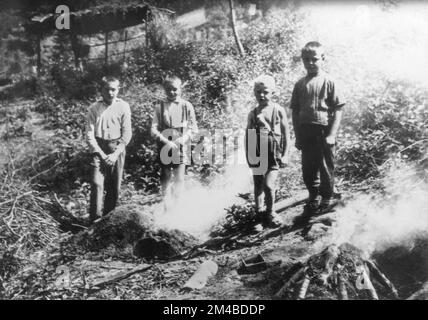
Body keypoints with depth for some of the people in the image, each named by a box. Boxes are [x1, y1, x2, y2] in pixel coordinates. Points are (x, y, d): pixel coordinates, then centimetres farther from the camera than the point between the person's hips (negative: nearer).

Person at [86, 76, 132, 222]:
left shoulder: (123, 107, 1)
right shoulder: (94, 108, 1)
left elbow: (127, 133, 0)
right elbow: (89, 133, -1)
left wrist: (116, 153, -9)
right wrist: (101, 153, -10)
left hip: (117, 149, 1)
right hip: (98, 149, 0)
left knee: (114, 187, 5)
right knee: (96, 183, -13)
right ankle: (95, 219, -7)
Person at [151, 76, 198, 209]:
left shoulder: (187, 106, 5)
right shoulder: (160, 107, 6)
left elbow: (193, 127, 4)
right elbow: (154, 129, 1)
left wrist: (184, 138, -13)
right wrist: (165, 141, -14)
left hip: (181, 145, -1)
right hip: (165, 146, 1)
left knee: (179, 178, -5)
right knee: (166, 178, 7)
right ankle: (166, 207, 16)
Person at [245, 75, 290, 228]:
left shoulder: (279, 111, -1)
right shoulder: (253, 113, 5)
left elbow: (286, 133, 2)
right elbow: (247, 135, 11)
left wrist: (285, 154, -2)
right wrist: (248, 155, 7)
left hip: (274, 155, -3)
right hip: (257, 156, 3)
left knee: (268, 185, -13)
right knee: (258, 186, 10)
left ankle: (270, 213, 8)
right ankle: (259, 212, 28)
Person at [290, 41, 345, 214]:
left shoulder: (328, 81, -3)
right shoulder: (300, 84, 8)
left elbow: (337, 109, -5)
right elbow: (295, 111, 9)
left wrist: (332, 134, -12)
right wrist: (298, 135, 4)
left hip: (324, 130, -3)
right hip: (305, 131, 4)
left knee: (326, 167, 6)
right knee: (308, 168, 11)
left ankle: (327, 198, 25)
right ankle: (313, 197, 31)